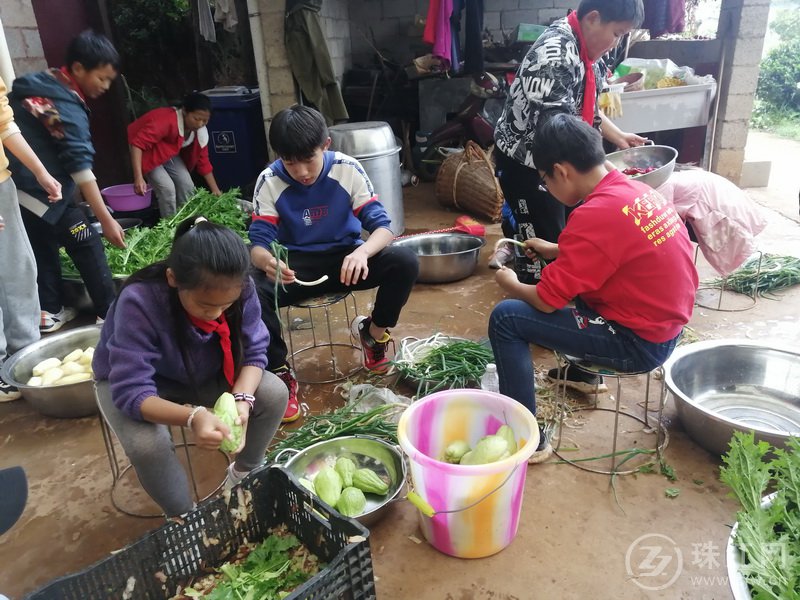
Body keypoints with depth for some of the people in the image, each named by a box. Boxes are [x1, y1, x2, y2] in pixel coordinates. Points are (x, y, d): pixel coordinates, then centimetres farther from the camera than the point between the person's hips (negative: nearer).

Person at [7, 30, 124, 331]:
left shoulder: (39, 84, 9)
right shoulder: (66, 107, -19)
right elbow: (81, 167, -25)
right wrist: (106, 220, -25)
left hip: (19, 187, 9)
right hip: (42, 191, -9)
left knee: (43, 247, 15)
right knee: (87, 245, -3)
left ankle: (49, 311, 22)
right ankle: (109, 314, 1)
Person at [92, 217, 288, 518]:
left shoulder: (239, 289, -27)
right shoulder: (138, 302, -38)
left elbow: (254, 351, -19)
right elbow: (132, 392, -39)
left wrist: (242, 399, -38)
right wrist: (193, 416, -55)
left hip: (205, 374, 3)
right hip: (129, 380, -3)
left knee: (275, 393, -17)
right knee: (146, 445, -32)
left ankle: (243, 475, 11)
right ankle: (184, 518, 0)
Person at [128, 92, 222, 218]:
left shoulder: (200, 132, -14)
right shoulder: (166, 121, -37)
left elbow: (203, 161, -5)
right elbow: (138, 144, -41)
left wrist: (215, 190, -7)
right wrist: (138, 177, -49)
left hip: (169, 154, 7)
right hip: (147, 152, -6)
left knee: (187, 186, -5)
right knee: (167, 188, -20)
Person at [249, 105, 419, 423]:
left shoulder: (348, 169, -13)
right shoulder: (269, 181, -13)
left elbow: (382, 226, -17)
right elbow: (258, 242, -15)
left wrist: (363, 252, -41)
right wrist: (266, 261, -42)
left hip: (346, 257, 1)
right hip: (297, 265, 0)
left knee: (405, 262, -27)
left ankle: (374, 331, 2)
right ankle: (280, 374, -10)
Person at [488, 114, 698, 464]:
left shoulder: (594, 215, -25)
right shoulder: (634, 189, 1)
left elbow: (546, 302, -18)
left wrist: (510, 284, 1)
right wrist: (556, 251, 16)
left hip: (638, 343, -9)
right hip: (665, 323, 9)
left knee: (505, 319, -10)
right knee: (565, 278, 26)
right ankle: (582, 368, 39)